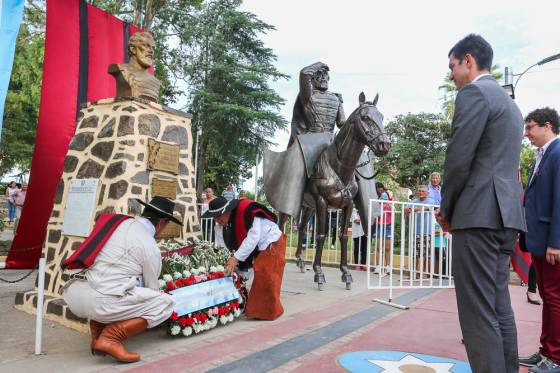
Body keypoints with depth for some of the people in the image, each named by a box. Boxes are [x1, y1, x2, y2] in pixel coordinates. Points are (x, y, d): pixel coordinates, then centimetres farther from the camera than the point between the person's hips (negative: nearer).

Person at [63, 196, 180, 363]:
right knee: (167, 303, 2)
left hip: (76, 298, 8)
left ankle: (97, 332, 20)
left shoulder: (121, 223, 13)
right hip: (104, 303, -8)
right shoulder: (150, 247, -4)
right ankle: (111, 337, -6)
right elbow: (152, 287, 8)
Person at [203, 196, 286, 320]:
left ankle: (269, 312, 3)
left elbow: (253, 237, -36)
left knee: (266, 280, -11)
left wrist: (236, 258, -38)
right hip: (256, 250, 8)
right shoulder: (220, 224, -8)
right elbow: (221, 247, -7)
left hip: (271, 244, -7)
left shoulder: (247, 212, -33)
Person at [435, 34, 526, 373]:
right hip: (505, 215, 10)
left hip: (480, 214, -10)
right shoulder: (510, 102, 24)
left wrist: (446, 209, 0)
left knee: (479, 314, -7)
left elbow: (459, 158, -14)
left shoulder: (474, 93, -6)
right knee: (500, 308, 14)